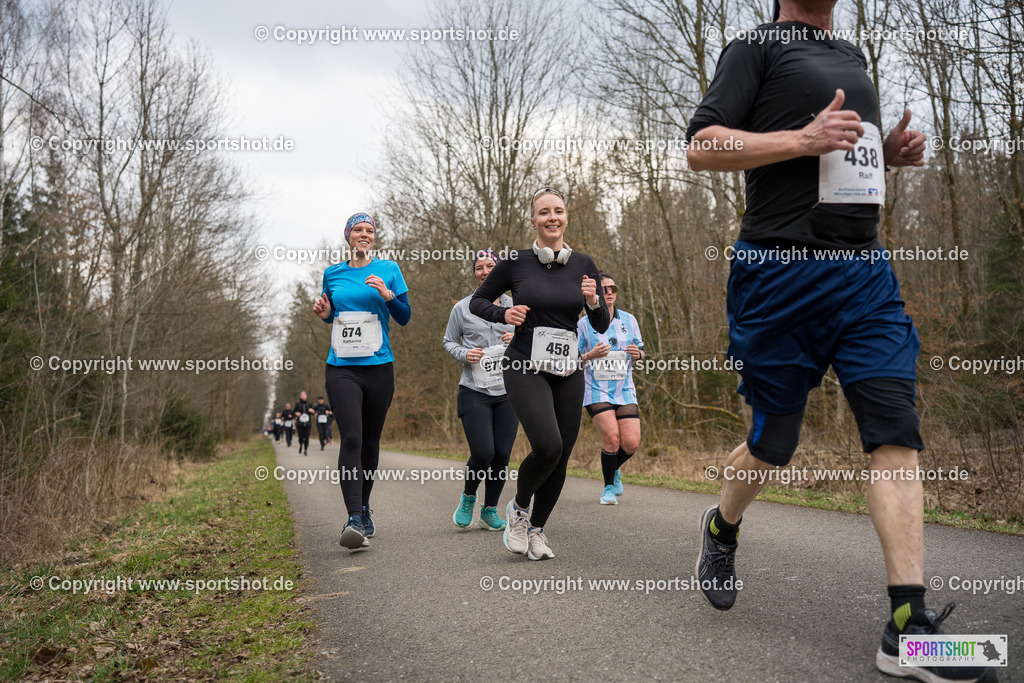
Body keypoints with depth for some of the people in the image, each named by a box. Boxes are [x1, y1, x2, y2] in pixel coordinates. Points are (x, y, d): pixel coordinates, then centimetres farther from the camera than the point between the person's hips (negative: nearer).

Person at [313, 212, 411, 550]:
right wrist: (324, 313, 1)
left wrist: (388, 295, -12)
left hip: (379, 367, 0)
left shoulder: (388, 269, 6)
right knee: (351, 439, -16)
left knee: (370, 441, 9)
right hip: (341, 368, 0)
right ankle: (354, 519, -22)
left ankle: (364, 507, 29)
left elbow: (405, 317, 6)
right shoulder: (333, 274, 11)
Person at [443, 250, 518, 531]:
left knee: (502, 454, 1)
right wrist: (464, 354, -8)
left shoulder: (514, 305, 10)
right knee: (483, 453, -13)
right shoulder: (462, 308, 4)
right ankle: (468, 497, 17)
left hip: (508, 390, 2)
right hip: (474, 391, -2)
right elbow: (448, 341, 13)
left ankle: (490, 510, 20)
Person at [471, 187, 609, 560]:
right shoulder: (515, 262, -2)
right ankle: (518, 508, 8)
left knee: (561, 457, 3)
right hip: (525, 368, -4)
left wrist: (593, 301, -12)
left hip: (567, 371, 4)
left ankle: (536, 528, 25)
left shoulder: (583, 265, 5)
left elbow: (602, 326, 9)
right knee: (548, 446, -21)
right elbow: (477, 302, 8)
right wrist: (504, 314, -11)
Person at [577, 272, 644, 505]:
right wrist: (591, 355, -18)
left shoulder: (629, 320, 8)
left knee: (631, 442, -9)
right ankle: (609, 487, 5)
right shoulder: (584, 324, -2)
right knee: (611, 437, -19)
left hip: (625, 390, 3)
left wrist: (637, 353, -7)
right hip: (596, 390, -3)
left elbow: (641, 350, 17)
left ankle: (614, 470, 27)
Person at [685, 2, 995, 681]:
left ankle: (908, 628, -6)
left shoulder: (853, 57, 23)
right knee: (775, 439, 4)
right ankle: (722, 526, 36)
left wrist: (890, 150, 11)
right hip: (783, 273, -6)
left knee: (896, 429, -7)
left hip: (865, 273, 6)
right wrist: (804, 139, -18)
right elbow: (702, 147, -8)